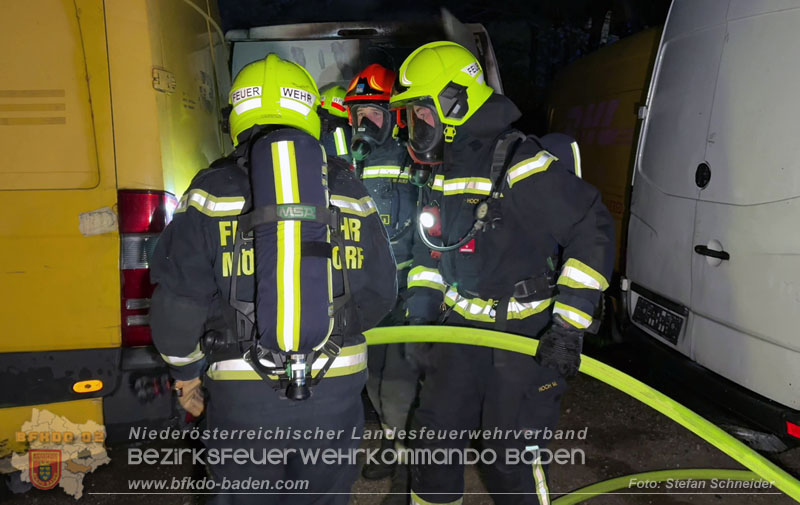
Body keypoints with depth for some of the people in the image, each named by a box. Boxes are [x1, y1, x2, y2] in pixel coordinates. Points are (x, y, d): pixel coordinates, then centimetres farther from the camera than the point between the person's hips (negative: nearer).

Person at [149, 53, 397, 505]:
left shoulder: (212, 193, -6)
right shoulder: (349, 192, 2)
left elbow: (178, 301, -6)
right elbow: (379, 294, 7)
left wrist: (187, 370, 11)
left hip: (242, 391, -1)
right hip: (336, 386, 2)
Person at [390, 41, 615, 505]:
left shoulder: (518, 164, -20)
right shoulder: (444, 170, 8)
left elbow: (593, 228, -22)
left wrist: (568, 326, -25)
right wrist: (419, 308, 12)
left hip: (524, 335, -7)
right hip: (461, 328, 8)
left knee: (513, 458, 2)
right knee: (434, 440, 16)